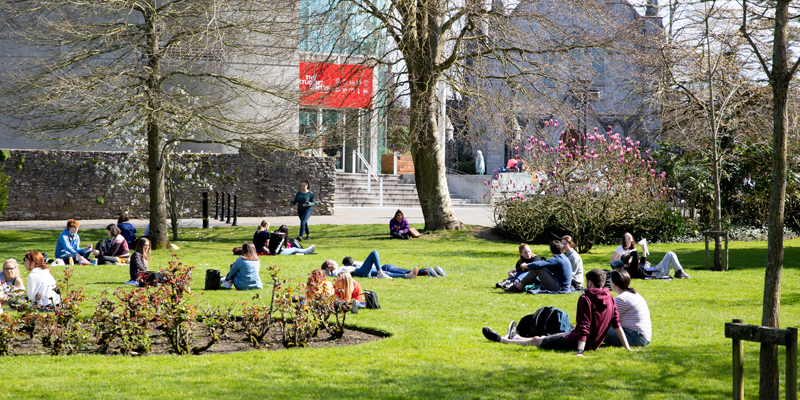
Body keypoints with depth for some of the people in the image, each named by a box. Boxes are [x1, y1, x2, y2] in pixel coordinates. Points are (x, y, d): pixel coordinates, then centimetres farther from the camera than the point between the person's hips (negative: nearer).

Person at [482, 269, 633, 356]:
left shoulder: (585, 299, -20)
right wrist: (627, 348, 3)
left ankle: (502, 339, 33)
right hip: (594, 345, 7)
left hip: (576, 343, -7)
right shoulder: (610, 299, -1)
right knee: (547, 337, 29)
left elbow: (583, 328, -27)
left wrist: (580, 351, -31)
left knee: (536, 340, 14)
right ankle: (515, 337, 52)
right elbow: (617, 325, -1)